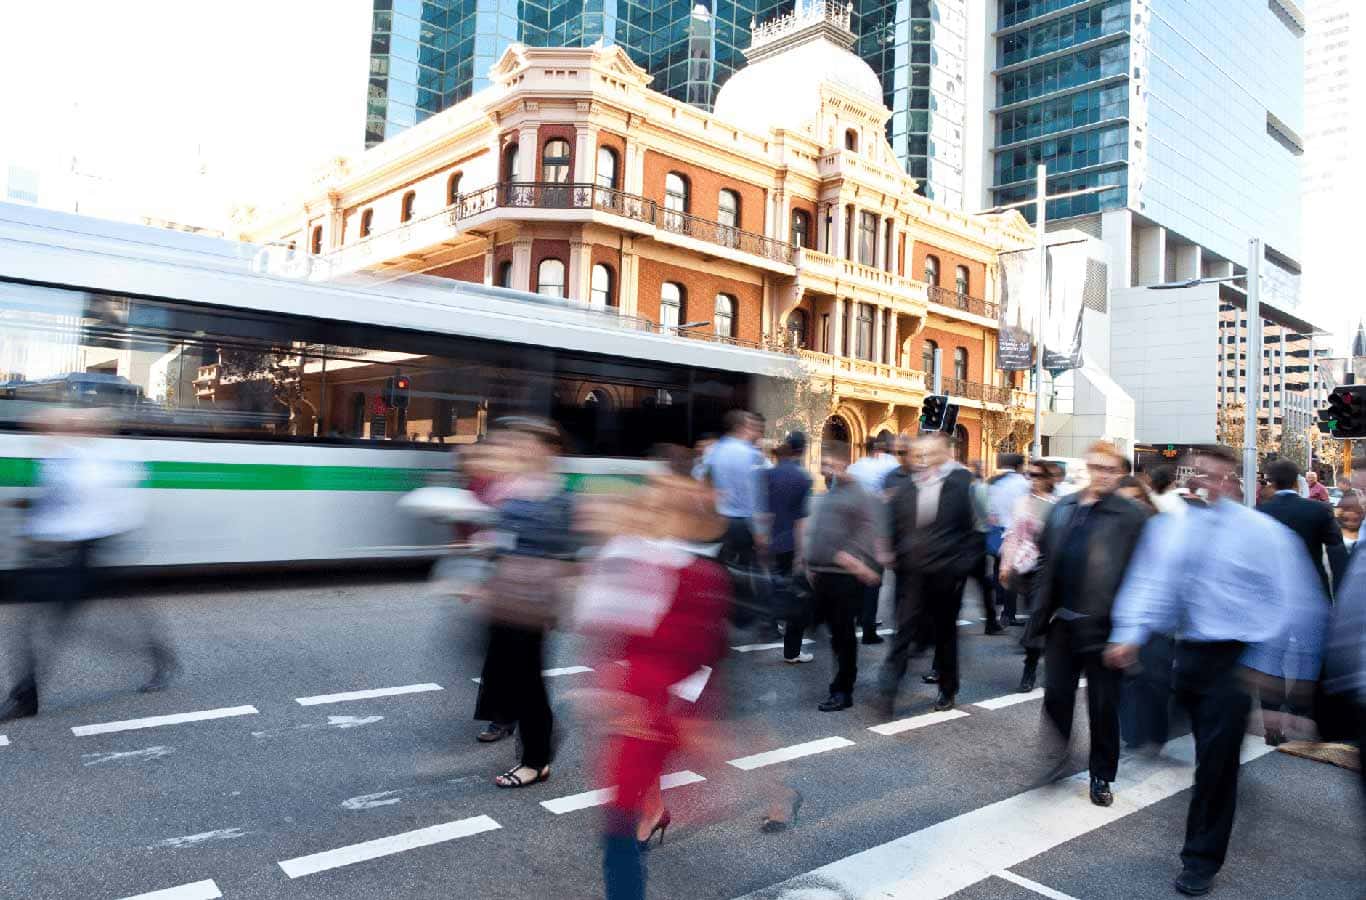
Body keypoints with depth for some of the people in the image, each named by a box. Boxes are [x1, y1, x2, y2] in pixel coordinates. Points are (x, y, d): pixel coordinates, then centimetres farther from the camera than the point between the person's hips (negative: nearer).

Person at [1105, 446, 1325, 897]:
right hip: (1188, 652, 4)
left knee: (1216, 759, 0)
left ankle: (1202, 859, 15)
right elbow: (1150, 582, 0)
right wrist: (1130, 635, -10)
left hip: (1236, 659, -4)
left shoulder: (1262, 531, -8)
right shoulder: (1169, 526, 3)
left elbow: (1290, 597, -6)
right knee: (1210, 752, 21)